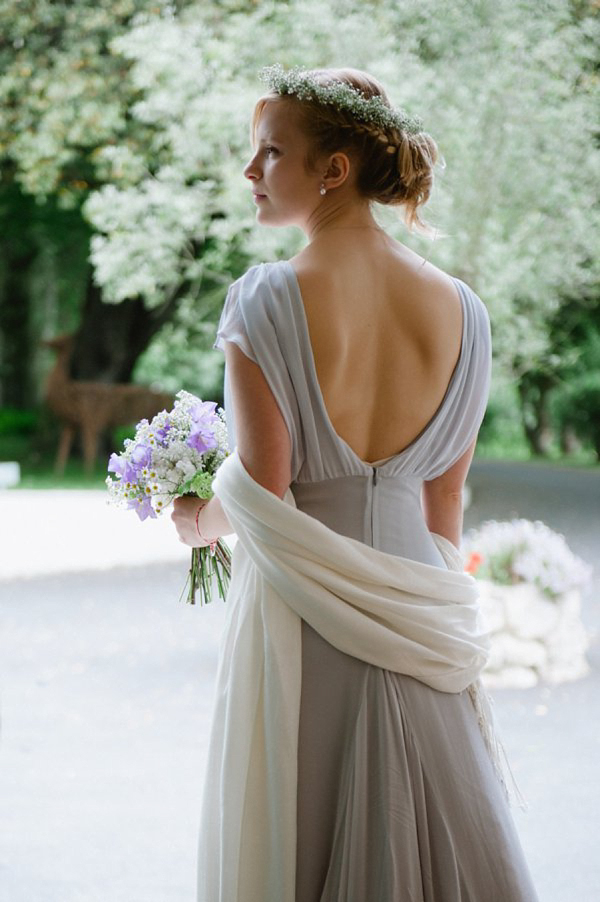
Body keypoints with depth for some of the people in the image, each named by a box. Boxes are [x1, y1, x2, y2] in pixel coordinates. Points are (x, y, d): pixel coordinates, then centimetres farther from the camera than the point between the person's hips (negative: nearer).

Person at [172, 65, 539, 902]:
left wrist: (200, 522, 6)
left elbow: (261, 492, -14)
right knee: (430, 827, 14)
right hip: (415, 601, 4)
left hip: (297, 610, -4)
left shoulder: (267, 302, -14)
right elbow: (447, 500, 6)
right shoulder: (456, 307, 0)